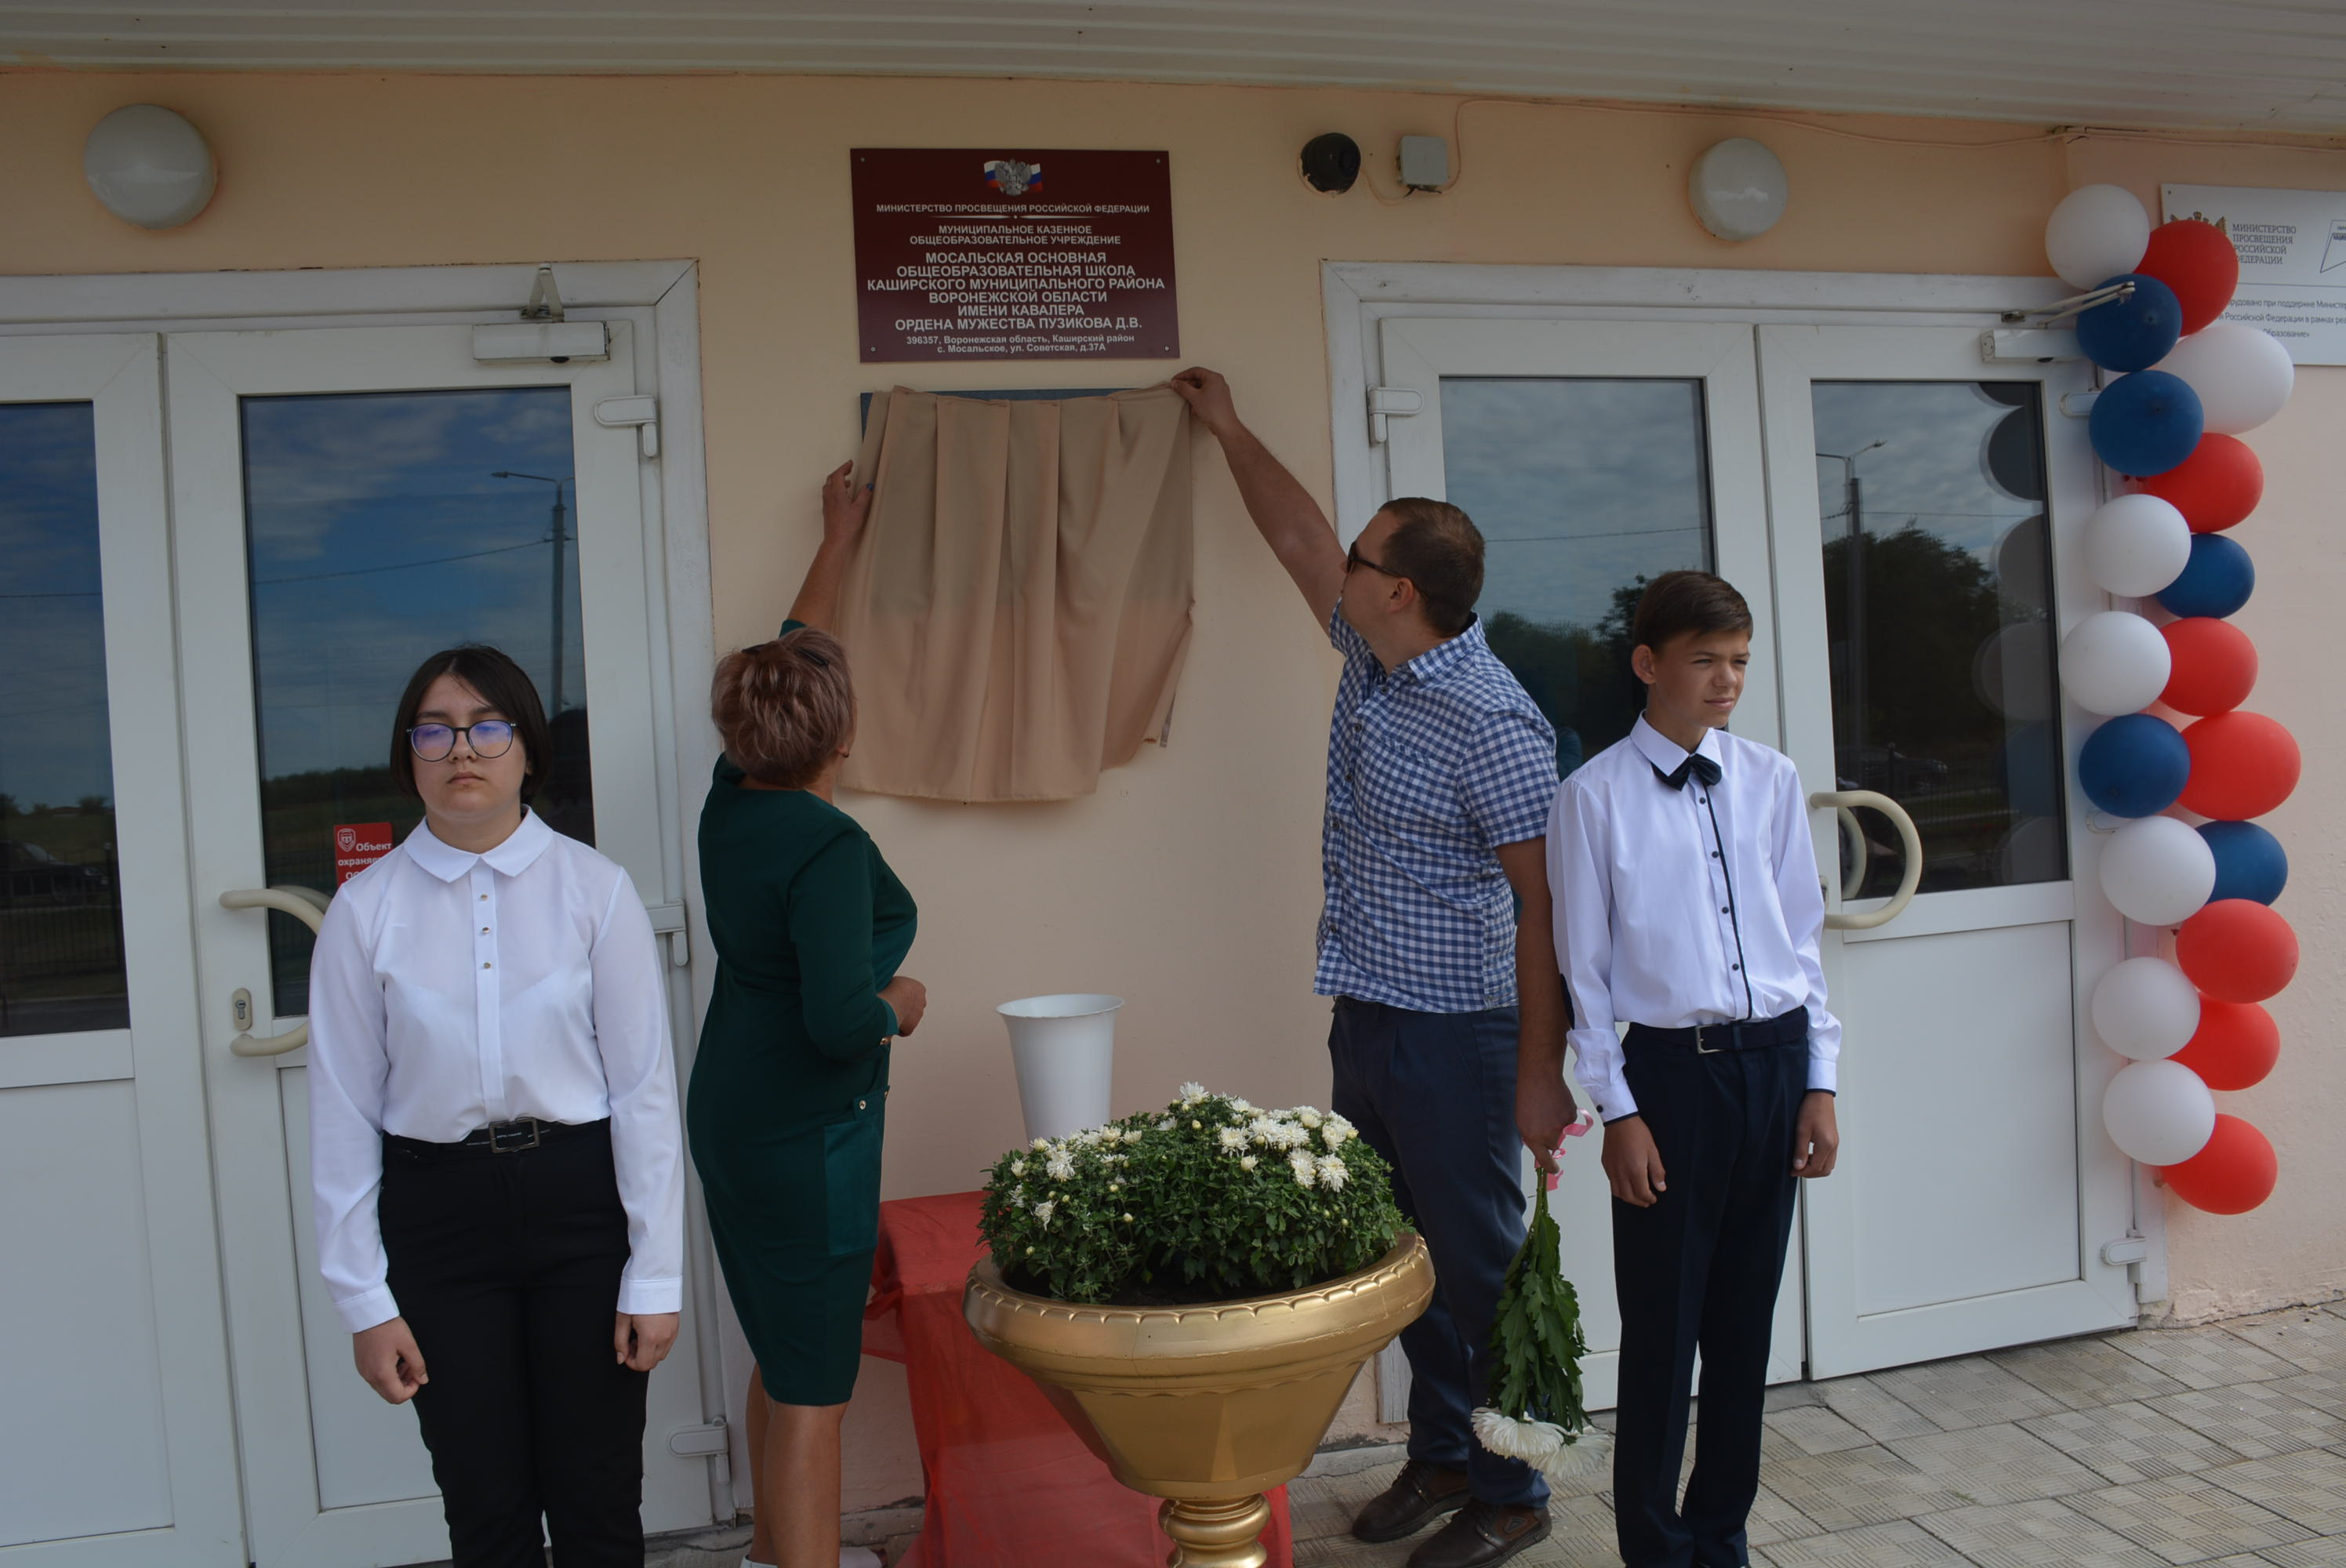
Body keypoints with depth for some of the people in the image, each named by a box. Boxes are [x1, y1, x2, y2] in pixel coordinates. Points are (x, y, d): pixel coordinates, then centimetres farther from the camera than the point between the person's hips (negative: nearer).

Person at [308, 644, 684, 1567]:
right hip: (438, 1209, 1)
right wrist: (363, 1300, -1)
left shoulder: (594, 890, -5)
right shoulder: (367, 910, -2)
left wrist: (654, 1275, -6)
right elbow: (344, 1113, 1)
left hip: (580, 1201, -1)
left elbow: (646, 1089, -5)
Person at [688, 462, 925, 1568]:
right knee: (813, 1388, 1)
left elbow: (791, 653, 17)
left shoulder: (732, 803, 2)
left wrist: (838, 543, 28)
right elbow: (841, 1022, -30)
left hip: (728, 1114, 9)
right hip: (807, 1136, -9)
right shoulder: (829, 847, -22)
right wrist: (898, 1001, -8)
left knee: (783, 1356, 24)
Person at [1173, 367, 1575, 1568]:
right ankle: (1439, 1455, 34)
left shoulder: (1492, 726, -20)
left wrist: (1541, 1072, -20)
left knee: (1478, 1265, 5)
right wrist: (1228, 428, 29)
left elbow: (1545, 904, -20)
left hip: (1453, 1033, -8)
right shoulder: (1371, 657, 5)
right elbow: (1299, 537, 21)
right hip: (1364, 1018, 9)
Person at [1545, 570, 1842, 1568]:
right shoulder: (1596, 797, -5)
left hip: (1776, 1061, 4)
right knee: (1661, 1329, 5)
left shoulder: (1771, 781, 5)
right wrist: (1619, 1112, -7)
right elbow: (1584, 969, -4)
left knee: (1745, 1324, 14)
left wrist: (1819, 1084, 5)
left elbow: (1803, 938, 9)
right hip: (1672, 1070, -4)